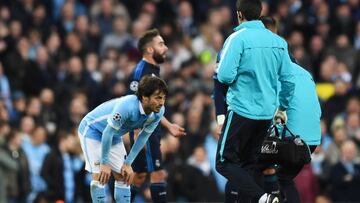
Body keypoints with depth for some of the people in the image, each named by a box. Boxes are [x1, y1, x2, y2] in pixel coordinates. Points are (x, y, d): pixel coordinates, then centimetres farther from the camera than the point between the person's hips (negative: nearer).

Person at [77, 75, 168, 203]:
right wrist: (104, 163, -24)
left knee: (123, 177, 3)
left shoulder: (158, 112, -17)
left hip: (114, 137, 7)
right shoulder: (127, 106, -39)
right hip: (92, 129, -7)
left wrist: (128, 163, -3)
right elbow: (108, 133, -31)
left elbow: (143, 137, -4)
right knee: (100, 176, -17)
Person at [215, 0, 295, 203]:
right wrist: (283, 107, 21)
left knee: (225, 163, -1)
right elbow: (288, 79, 7)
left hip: (242, 109, -6)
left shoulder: (237, 39, -12)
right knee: (249, 164, 15)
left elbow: (225, 76, -18)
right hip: (267, 112, 6)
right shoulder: (278, 41, 5)